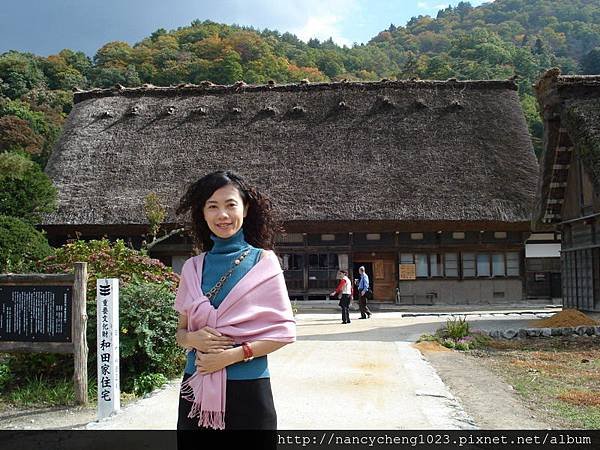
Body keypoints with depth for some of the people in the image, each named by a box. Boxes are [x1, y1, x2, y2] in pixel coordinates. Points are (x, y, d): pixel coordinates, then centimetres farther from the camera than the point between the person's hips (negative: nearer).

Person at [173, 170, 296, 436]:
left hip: (247, 387, -3)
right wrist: (192, 339, -10)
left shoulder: (263, 262, -3)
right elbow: (181, 331, 12)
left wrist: (234, 354, -14)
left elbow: (284, 330, -4)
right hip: (196, 387, 3)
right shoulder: (193, 267, 5)